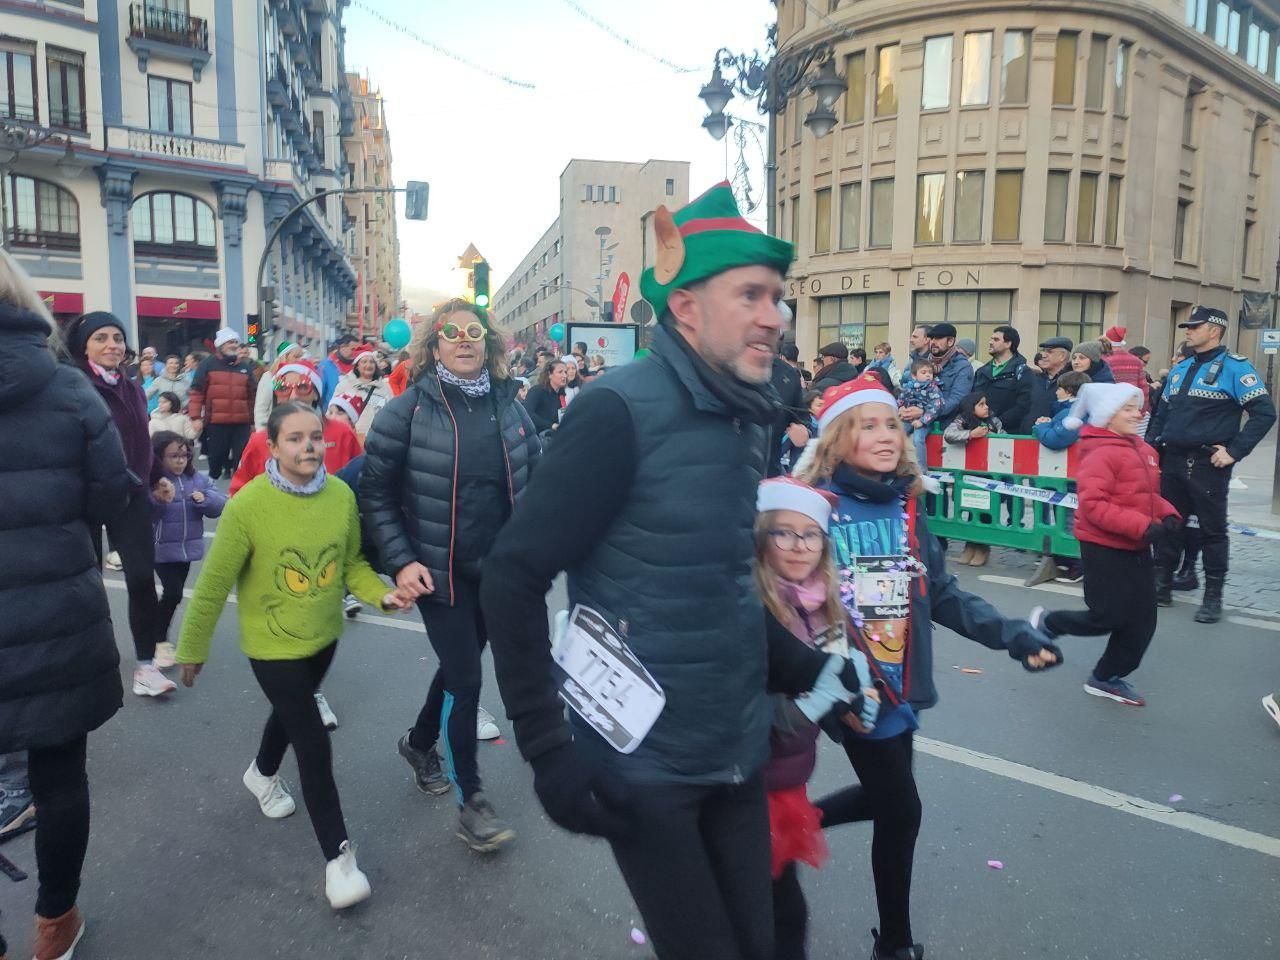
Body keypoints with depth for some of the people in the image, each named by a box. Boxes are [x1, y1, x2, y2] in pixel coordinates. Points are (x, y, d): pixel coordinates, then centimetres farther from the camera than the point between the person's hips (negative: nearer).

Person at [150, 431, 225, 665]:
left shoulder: (199, 479, 0)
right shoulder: (152, 481, -14)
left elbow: (220, 504, -2)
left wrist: (205, 499, -21)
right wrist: (160, 501, -36)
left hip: (187, 547, 5)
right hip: (162, 549, -5)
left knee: (175, 593, 16)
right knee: (173, 593, -10)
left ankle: (161, 637, 33)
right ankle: (159, 642, 8)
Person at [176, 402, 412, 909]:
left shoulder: (342, 495, -13)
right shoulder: (248, 504, -24)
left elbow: (352, 562, 0)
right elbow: (214, 583, -14)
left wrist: (382, 594, -17)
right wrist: (193, 647, -5)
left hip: (324, 636, 5)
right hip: (272, 644, -5)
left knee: (293, 712, 29)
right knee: (315, 744, -5)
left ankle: (262, 773, 61)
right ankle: (338, 855, 11)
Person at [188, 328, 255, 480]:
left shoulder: (245, 367, 13)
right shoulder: (208, 365, 1)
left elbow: (252, 395, 16)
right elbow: (196, 392, -1)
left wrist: (253, 421, 14)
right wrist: (195, 417, -8)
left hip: (242, 422, 3)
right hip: (216, 422, -2)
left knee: (242, 457, 0)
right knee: (217, 455, 8)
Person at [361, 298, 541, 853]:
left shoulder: (508, 406, 0)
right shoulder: (409, 410, -10)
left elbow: (536, 479, 9)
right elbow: (375, 492, -7)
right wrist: (401, 561, -14)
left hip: (500, 569, 4)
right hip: (441, 571, -4)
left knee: (458, 665, 20)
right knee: (465, 678, -1)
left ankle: (420, 743, 48)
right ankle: (470, 802, 17)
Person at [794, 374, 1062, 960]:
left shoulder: (906, 506, 3)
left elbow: (941, 595, 7)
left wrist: (1012, 635, 0)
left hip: (899, 682, 6)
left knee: (882, 797, 19)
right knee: (901, 810, 6)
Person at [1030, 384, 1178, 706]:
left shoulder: (1143, 450, 9)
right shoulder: (1101, 454, -18)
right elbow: (1092, 504, -25)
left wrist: (1167, 514, 0)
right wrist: (1142, 526, -28)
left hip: (1136, 548, 9)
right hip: (1104, 547, -9)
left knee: (1142, 620, 10)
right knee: (1110, 617, -2)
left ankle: (1107, 678, 25)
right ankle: (1047, 623, 23)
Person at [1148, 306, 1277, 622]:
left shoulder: (1235, 367, -8)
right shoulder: (1180, 368, 13)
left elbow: (1264, 413, -13)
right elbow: (1163, 412, 20)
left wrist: (1235, 451, -16)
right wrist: (1152, 447, 10)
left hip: (1208, 465, -6)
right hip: (1172, 462, 6)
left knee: (1212, 529, 3)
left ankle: (1213, 597, 13)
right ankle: (1161, 585, 20)